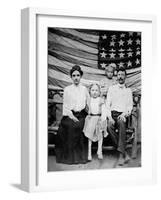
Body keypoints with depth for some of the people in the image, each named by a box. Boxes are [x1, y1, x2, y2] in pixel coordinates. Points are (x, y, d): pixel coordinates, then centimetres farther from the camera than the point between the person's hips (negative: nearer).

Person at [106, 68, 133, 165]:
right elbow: (107, 104, 8)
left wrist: (124, 114, -11)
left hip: (123, 115, -1)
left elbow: (130, 106, 10)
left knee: (121, 123, -37)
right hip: (113, 114, 1)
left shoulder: (128, 90, 17)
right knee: (109, 126, -34)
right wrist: (110, 117, -7)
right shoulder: (111, 88, 16)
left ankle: (121, 154, -38)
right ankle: (125, 154, -31)